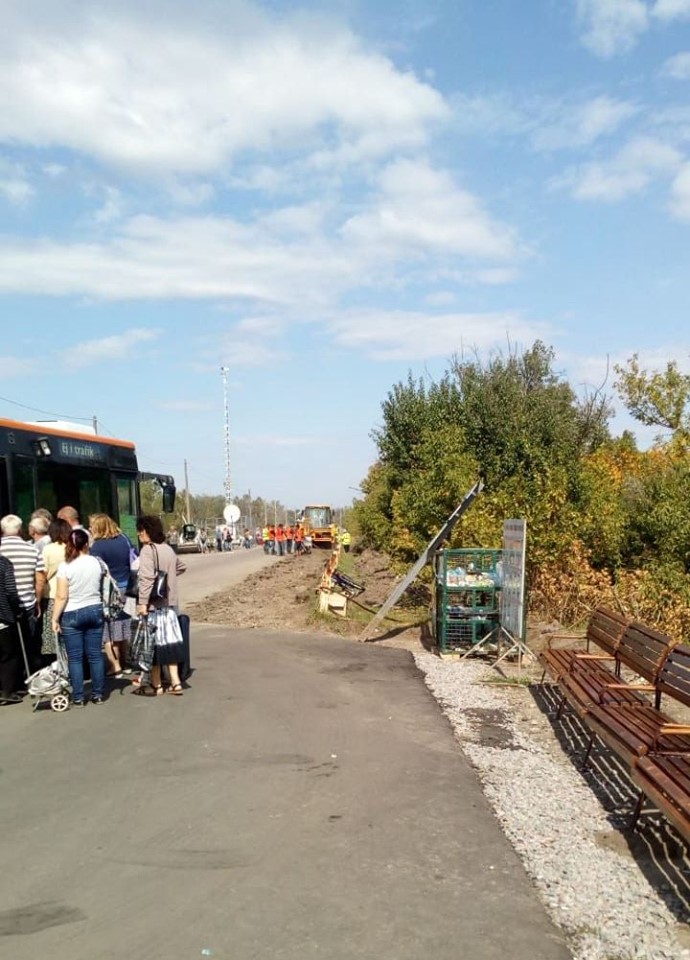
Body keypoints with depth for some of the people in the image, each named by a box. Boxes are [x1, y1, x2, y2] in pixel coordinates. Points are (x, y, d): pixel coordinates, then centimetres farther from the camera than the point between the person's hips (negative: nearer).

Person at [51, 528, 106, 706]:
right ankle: (98, 694, 14)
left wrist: (55, 618, -7)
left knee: (75, 657, 4)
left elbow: (61, 596, -13)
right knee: (95, 655, 8)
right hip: (95, 610, 3)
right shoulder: (95, 562, -2)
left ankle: (78, 697, 6)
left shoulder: (65, 566, -12)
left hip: (72, 614, -3)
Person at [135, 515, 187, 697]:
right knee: (169, 641, 12)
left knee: (153, 643, 3)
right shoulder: (168, 549, 11)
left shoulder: (148, 550, -13)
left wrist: (142, 602, -24)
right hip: (170, 603, 7)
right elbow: (181, 567, 28)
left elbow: (146, 578, -23)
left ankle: (156, 685, 12)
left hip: (153, 604, -7)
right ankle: (175, 682, 13)